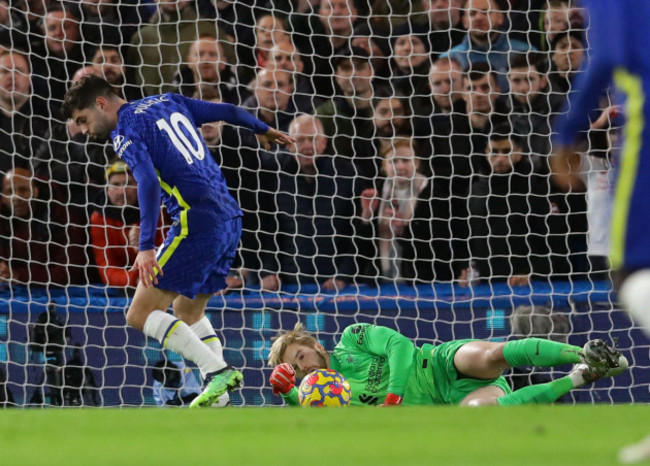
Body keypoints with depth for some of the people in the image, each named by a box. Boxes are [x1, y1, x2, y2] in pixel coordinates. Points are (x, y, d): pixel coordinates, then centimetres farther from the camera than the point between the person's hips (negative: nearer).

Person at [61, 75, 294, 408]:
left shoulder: (126, 131, -5)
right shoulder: (168, 102, 18)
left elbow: (148, 182, -21)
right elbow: (228, 111, 24)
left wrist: (146, 247, -30)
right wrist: (261, 129, 44)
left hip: (197, 224, -9)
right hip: (231, 219, 9)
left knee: (140, 315, -5)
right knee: (188, 310, 23)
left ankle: (218, 371, -15)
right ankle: (217, 391, 9)